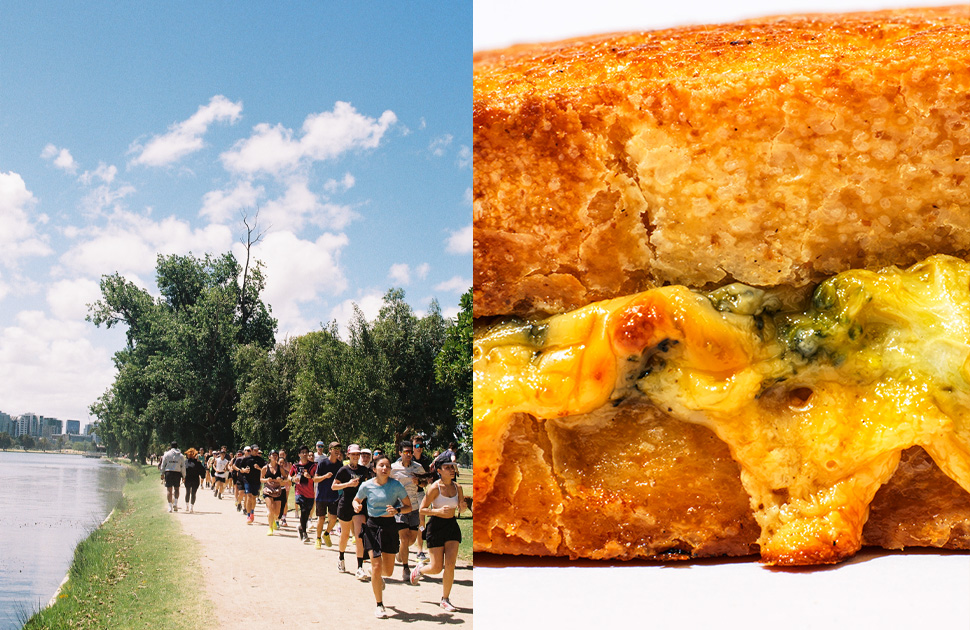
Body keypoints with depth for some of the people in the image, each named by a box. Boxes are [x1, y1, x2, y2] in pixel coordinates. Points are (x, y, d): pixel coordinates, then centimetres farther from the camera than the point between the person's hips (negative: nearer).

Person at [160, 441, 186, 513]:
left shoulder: (166, 454, 1)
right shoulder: (181, 456, 4)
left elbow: (163, 465, 3)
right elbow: (183, 467, 3)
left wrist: (162, 473, 12)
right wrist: (183, 476, 9)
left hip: (168, 472, -1)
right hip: (177, 473, 1)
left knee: (169, 489, 3)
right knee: (176, 488, 14)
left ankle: (170, 506, -1)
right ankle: (175, 503, -4)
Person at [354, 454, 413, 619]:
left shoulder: (396, 485, -7)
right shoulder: (367, 486, -6)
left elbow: (408, 507, -1)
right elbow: (356, 500, 12)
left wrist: (397, 510, -21)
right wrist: (356, 506, -11)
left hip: (389, 526, 1)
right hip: (372, 526, -1)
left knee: (388, 571, 7)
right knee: (376, 566, -11)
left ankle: (379, 579, 48)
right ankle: (379, 605, 6)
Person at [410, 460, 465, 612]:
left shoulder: (457, 487, 2)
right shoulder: (434, 488, -13)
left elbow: (461, 510, 15)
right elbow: (422, 509, -10)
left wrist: (462, 507, -9)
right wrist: (438, 511, -25)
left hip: (452, 525, 4)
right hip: (436, 525, -4)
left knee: (450, 565, -6)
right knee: (436, 568, -1)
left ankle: (445, 599, 8)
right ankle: (420, 569, 33)